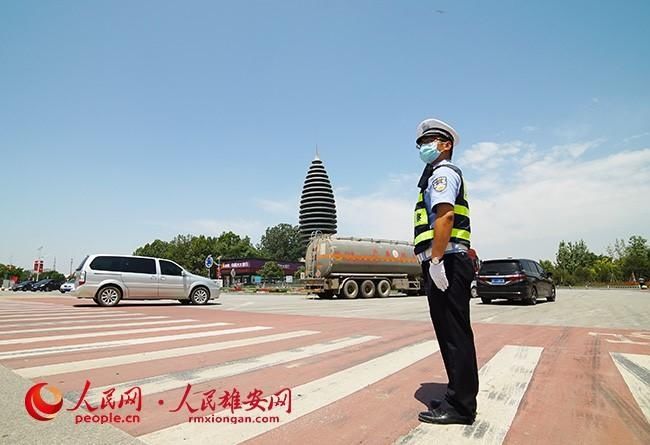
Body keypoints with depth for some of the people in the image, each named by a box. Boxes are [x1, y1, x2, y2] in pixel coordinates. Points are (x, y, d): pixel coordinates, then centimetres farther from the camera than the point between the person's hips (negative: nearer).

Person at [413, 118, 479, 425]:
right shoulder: (437, 175, 28)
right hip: (444, 265, 11)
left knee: (454, 334, -5)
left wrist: (436, 260, -25)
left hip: (446, 262, -11)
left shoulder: (443, 172, -3)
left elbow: (445, 215, -19)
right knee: (451, 333, 15)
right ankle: (459, 396, 26)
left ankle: (460, 406, 5)